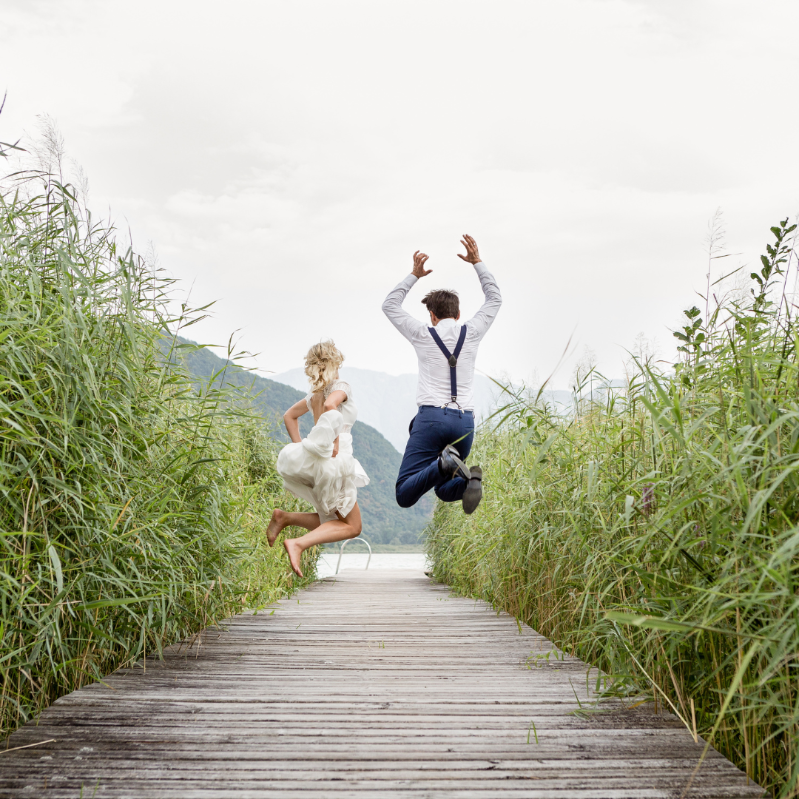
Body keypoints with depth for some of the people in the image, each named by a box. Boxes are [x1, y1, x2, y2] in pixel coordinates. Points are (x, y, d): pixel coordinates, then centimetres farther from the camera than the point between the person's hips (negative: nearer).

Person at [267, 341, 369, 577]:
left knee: (333, 523, 20)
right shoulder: (340, 387, -5)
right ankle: (298, 544, -21)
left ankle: (285, 518, 0)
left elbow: (289, 416, 28)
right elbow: (330, 405, -28)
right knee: (352, 527, 0)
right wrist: (336, 442, -22)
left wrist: (299, 445, 22)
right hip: (334, 461, -8)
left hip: (312, 463, 8)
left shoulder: (316, 393, 17)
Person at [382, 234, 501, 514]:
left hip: (431, 417, -3)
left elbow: (390, 305, 22)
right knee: (444, 490, 20)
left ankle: (444, 464, -35)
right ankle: (467, 479, -17)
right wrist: (477, 263, 28)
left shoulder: (423, 336, 6)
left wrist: (414, 275, 24)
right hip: (464, 421, 3)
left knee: (405, 496, -6)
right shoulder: (471, 333, 10)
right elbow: (495, 299, 27)